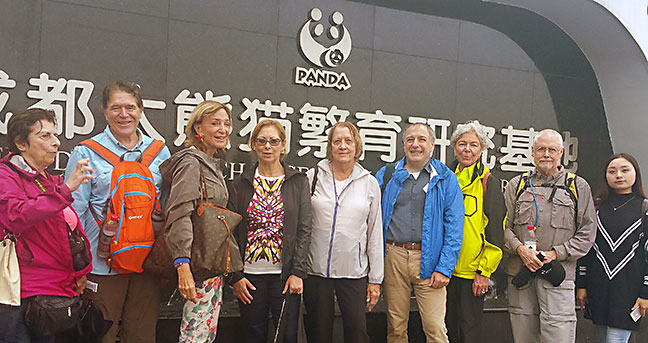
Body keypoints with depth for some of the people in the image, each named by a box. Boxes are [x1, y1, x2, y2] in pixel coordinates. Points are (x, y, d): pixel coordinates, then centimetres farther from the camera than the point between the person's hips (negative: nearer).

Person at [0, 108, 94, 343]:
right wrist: (65, 189, -28)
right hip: (23, 296, -7)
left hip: (59, 290, 7)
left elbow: (76, 230, 20)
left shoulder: (53, 182, 18)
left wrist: (81, 274, 10)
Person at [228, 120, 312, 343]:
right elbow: (231, 231, 5)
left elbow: (304, 230, 1)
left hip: (285, 273, -1)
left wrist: (297, 272, -8)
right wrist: (235, 276, -2)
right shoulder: (241, 184, 7)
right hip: (250, 274, 1)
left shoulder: (298, 182, 4)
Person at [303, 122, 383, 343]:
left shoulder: (369, 183, 6)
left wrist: (375, 279, 5)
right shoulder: (313, 177, 2)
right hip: (316, 269, 0)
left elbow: (375, 233, 7)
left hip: (354, 272, 0)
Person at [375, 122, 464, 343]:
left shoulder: (445, 178, 3)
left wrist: (444, 268, -9)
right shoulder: (387, 175, 9)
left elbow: (454, 227, -1)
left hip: (428, 259, -2)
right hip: (393, 256, 2)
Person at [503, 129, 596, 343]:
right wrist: (520, 249, -10)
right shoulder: (517, 185, 11)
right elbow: (504, 226, 8)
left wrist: (555, 253, -8)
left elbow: (587, 233, 4)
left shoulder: (578, 186, 7)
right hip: (519, 274, 2)